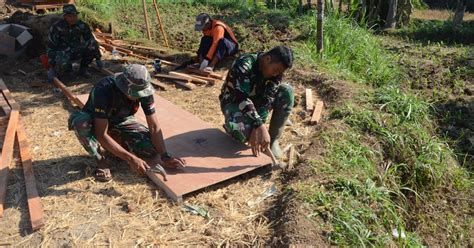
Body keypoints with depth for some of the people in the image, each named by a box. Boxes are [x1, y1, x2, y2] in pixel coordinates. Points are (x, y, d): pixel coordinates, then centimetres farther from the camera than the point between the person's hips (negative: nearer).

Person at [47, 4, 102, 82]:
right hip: (62, 52, -3)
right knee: (62, 65, -37)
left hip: (76, 51, 3)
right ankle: (68, 67, 5)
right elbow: (51, 47, -19)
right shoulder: (56, 27, -20)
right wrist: (52, 68, -22)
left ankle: (83, 69, -3)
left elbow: (91, 41, -6)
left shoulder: (82, 25, -13)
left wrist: (98, 58, -11)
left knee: (93, 46, -24)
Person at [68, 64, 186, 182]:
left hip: (121, 122, 3)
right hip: (95, 122, -3)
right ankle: (101, 161, -15)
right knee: (80, 121, -39)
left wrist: (165, 156, -28)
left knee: (152, 149, -21)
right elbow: (101, 135, -35)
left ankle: (116, 143, 7)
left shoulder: (144, 89, -24)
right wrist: (131, 159, -39)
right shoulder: (104, 90, -36)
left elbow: (154, 126, -18)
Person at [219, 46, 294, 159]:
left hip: (256, 100, 5)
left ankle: (273, 140, -11)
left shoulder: (276, 71, -16)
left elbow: (267, 99, -24)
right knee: (242, 132, -38)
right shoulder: (244, 65, -32)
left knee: (287, 91, -21)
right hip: (234, 101, -5)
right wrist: (260, 127, -46)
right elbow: (242, 99, -39)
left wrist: (256, 129, -34)